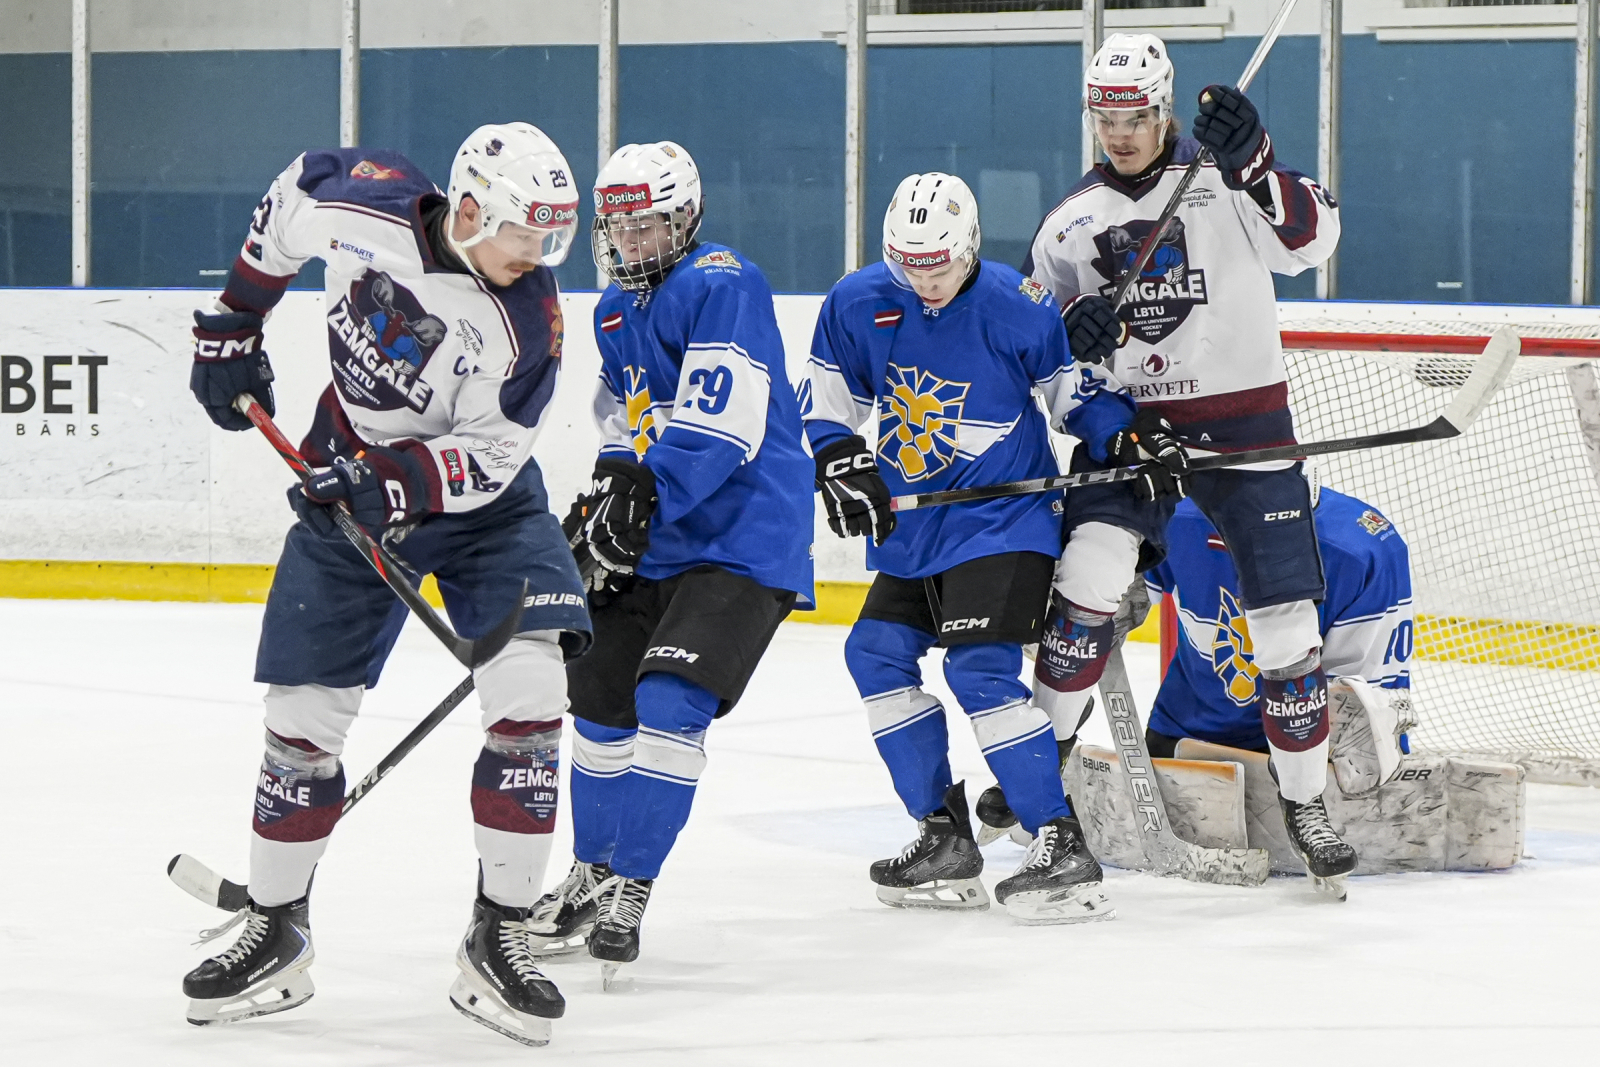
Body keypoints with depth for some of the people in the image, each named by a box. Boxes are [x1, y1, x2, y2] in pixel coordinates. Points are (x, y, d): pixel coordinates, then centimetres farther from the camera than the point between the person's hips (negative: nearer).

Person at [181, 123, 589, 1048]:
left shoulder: (528, 321, -22)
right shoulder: (365, 204, -19)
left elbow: (490, 455, -18)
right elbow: (292, 197, 4)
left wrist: (401, 481, -34)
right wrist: (232, 329, 10)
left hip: (479, 496, -1)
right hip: (350, 481, 1)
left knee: (530, 695, -18)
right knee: (304, 716, -1)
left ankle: (500, 939, -9)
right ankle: (276, 933, 16)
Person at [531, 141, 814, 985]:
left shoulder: (722, 285, -15)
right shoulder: (615, 311, 14)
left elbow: (723, 424, -25)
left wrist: (645, 494, -28)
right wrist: (598, 502, 5)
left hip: (743, 537, -10)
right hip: (654, 541, 10)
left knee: (669, 702, -21)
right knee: (601, 701, 16)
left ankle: (630, 893, -16)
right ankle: (591, 875, 33)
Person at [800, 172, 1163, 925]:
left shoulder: (1019, 307, -15)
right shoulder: (859, 305, -2)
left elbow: (1083, 388, -5)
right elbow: (828, 398, 9)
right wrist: (842, 465, -8)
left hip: (1003, 519, -7)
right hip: (911, 524, 7)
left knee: (980, 672, -20)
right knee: (877, 653, 7)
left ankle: (1062, 847, -19)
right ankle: (944, 836, 17)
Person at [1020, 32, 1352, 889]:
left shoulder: (1222, 179, -6)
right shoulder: (1070, 221, 6)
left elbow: (1310, 241, -22)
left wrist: (1255, 168, -38)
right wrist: (1072, 329, -12)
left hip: (1241, 420, -2)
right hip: (1126, 423, 2)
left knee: (1283, 618, -2)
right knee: (1088, 577, -16)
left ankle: (1304, 801, 12)